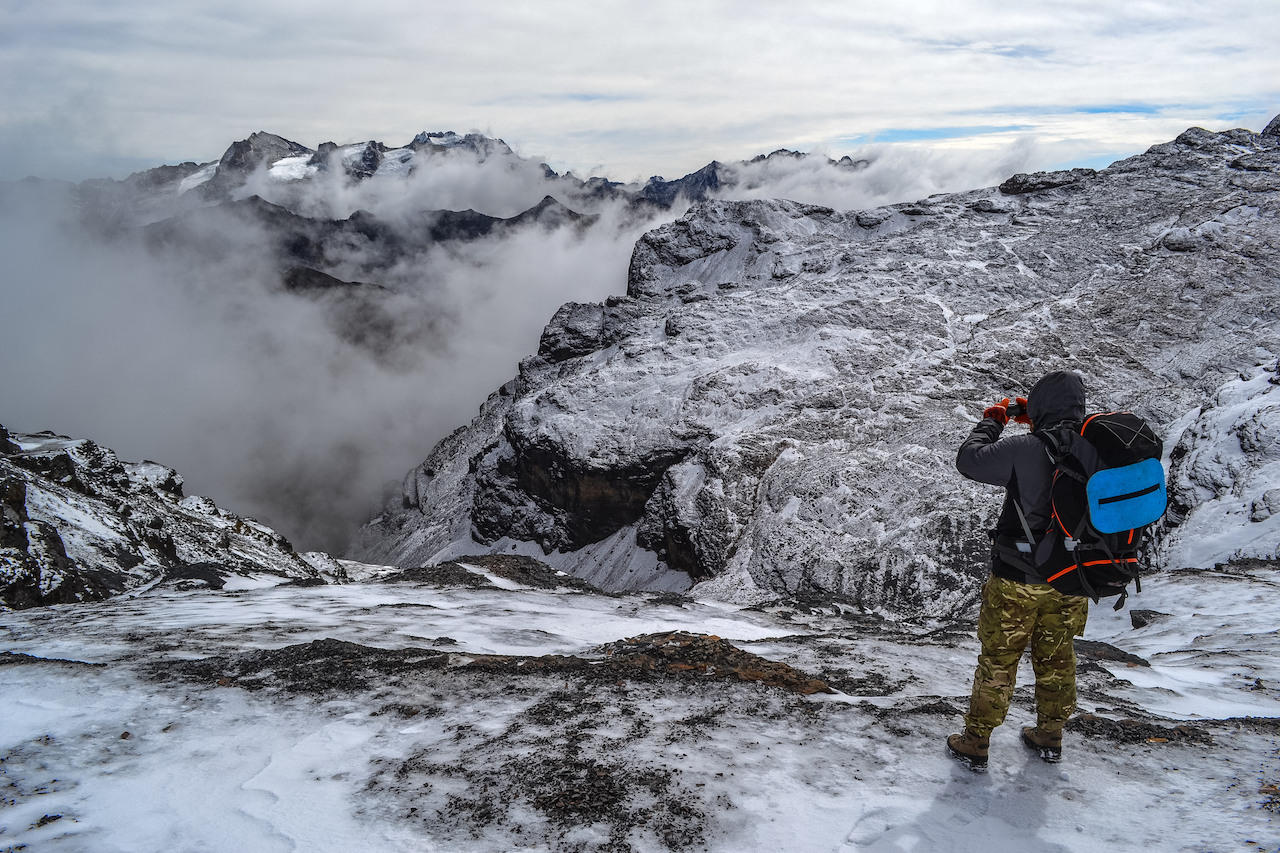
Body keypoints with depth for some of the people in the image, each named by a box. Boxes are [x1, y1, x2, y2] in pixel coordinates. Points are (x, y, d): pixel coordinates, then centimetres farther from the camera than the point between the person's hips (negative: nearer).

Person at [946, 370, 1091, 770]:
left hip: (1018, 580, -5)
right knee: (1057, 659, 22)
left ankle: (975, 742, 21)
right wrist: (1036, 421, 14)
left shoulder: (1023, 449, -23)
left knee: (998, 660, 9)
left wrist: (992, 420, 4)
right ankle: (1050, 736, 38)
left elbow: (969, 460, -10)